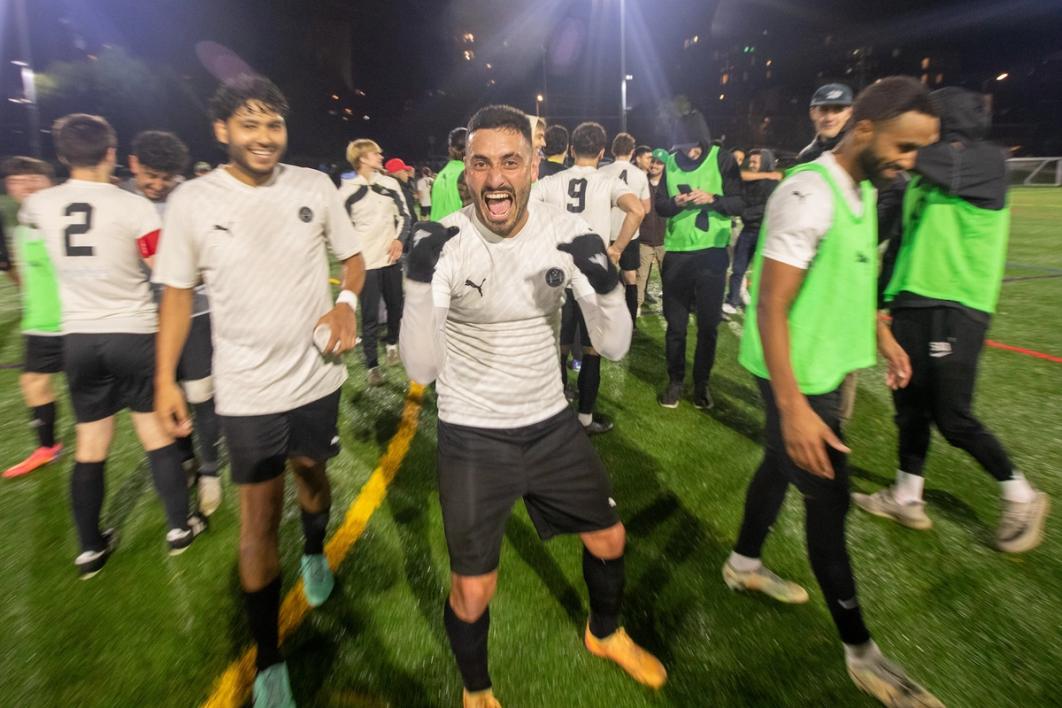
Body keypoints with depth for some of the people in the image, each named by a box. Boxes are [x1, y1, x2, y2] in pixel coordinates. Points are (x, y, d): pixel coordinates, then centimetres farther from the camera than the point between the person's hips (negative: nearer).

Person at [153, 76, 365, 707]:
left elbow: (353, 257, 5)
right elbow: (178, 292, 2)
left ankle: (315, 553, 56)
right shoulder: (192, 201, -7)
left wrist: (347, 302, -16)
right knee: (259, 517, 4)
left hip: (317, 374, 2)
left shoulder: (314, 186, -5)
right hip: (247, 390, -1)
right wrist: (166, 379, 0)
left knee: (311, 471, 23)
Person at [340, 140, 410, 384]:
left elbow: (404, 214, 12)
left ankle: (392, 343, 41)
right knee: (370, 316, -2)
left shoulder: (390, 184, 6)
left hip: (392, 258, 4)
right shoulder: (348, 190, -5)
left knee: (396, 306, 14)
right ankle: (372, 366, 10)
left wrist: (399, 239, -2)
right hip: (366, 262, -4)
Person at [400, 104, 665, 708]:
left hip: (551, 422, 4)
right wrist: (421, 280, -36)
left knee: (609, 539, 19)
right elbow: (422, 369, -23)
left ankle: (605, 634, 53)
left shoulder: (566, 231, -9)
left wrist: (606, 283, -29)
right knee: (473, 591, 4)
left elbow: (614, 346, -10)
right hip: (473, 436, -3)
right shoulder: (445, 244, -18)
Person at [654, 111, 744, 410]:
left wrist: (712, 199, -23)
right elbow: (658, 205, 4)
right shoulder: (671, 163, 5)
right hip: (677, 252, 2)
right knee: (676, 323, 7)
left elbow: (740, 203, -4)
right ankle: (675, 381, 22)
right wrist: (675, 202, -18)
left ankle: (702, 382, 22)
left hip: (712, 252, -1)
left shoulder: (723, 160, -2)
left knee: (708, 323, 7)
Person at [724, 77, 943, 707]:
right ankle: (860, 651, 19)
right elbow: (770, 308, -25)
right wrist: (793, 407, -28)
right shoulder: (809, 195, -22)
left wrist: (882, 335, 18)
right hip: (797, 375, -9)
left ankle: (745, 564, 43)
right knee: (829, 498, 1)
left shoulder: (865, 189, 8)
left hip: (829, 366, 9)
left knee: (782, 466, 21)